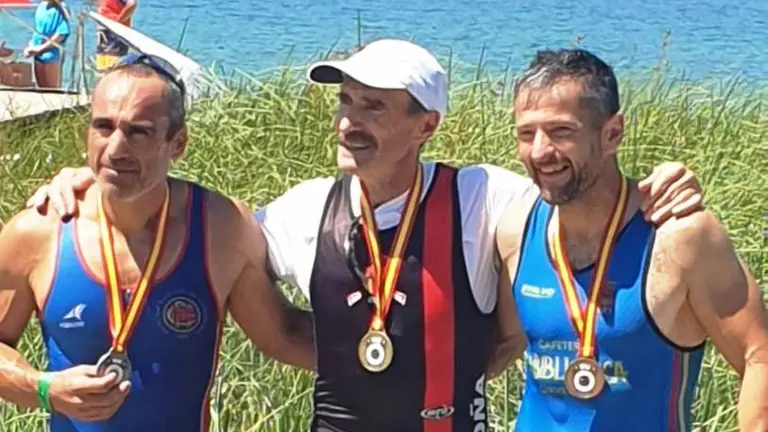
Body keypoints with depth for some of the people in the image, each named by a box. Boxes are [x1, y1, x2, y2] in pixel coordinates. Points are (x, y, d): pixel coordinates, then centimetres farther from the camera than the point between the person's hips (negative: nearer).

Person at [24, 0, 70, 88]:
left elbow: (62, 33, -19)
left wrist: (41, 48, -17)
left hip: (52, 54, -8)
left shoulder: (60, 9, -14)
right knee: (42, 89, 14)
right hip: (38, 55, 8)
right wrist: (31, 46, 3)